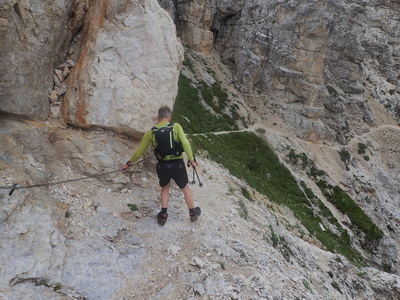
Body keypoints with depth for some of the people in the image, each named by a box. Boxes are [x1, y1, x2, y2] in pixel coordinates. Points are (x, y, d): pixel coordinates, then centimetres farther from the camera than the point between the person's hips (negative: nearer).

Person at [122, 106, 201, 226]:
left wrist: (129, 163, 23)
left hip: (162, 166, 2)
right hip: (177, 165, -2)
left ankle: (163, 216, 32)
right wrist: (191, 160, -6)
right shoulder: (176, 126, -3)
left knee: (165, 189, 31)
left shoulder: (150, 133, 3)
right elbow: (185, 143, -15)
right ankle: (193, 213, 40)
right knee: (186, 189, 22)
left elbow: (139, 152, 9)